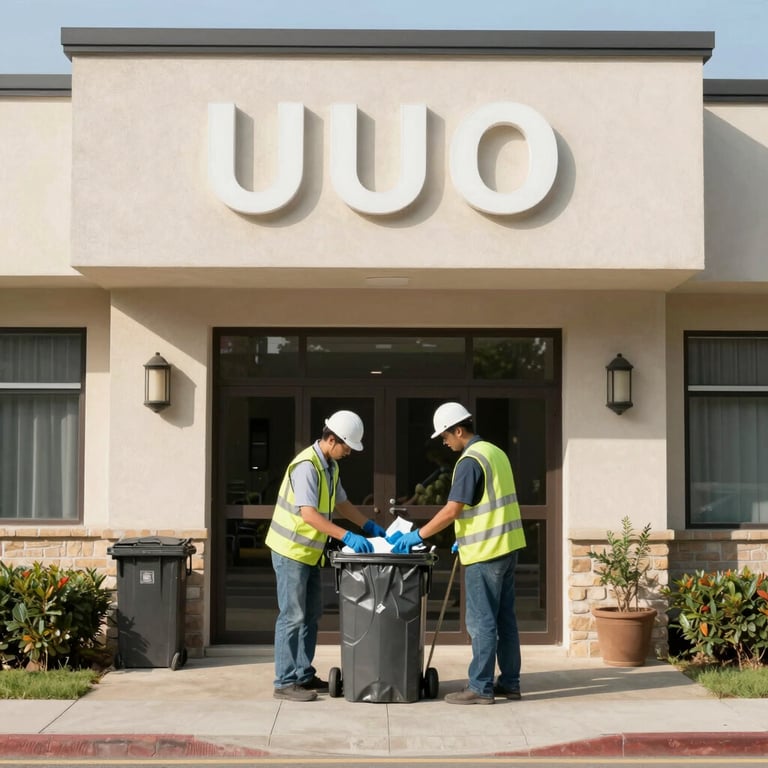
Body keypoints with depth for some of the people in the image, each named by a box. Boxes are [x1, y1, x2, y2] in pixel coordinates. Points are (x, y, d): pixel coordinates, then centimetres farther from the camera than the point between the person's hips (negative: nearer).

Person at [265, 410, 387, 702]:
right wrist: (347, 537, -34)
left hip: (309, 551, 10)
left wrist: (370, 526, 11)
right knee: (292, 616, -6)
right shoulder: (306, 466, -22)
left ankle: (304, 675, 20)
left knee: (311, 614, 12)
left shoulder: (330, 466, 8)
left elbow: (341, 502, 20)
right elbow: (308, 514, -30)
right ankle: (285, 682, 0)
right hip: (291, 549, -10)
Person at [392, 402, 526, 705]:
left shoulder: (470, 461, -16)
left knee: (482, 621, -4)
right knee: (504, 618, 13)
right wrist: (467, 538, 23)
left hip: (486, 551, -9)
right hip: (507, 545, 10)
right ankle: (509, 682, 18)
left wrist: (418, 535, -13)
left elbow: (452, 511, -20)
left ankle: (480, 687, 1)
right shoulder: (495, 452, 14)